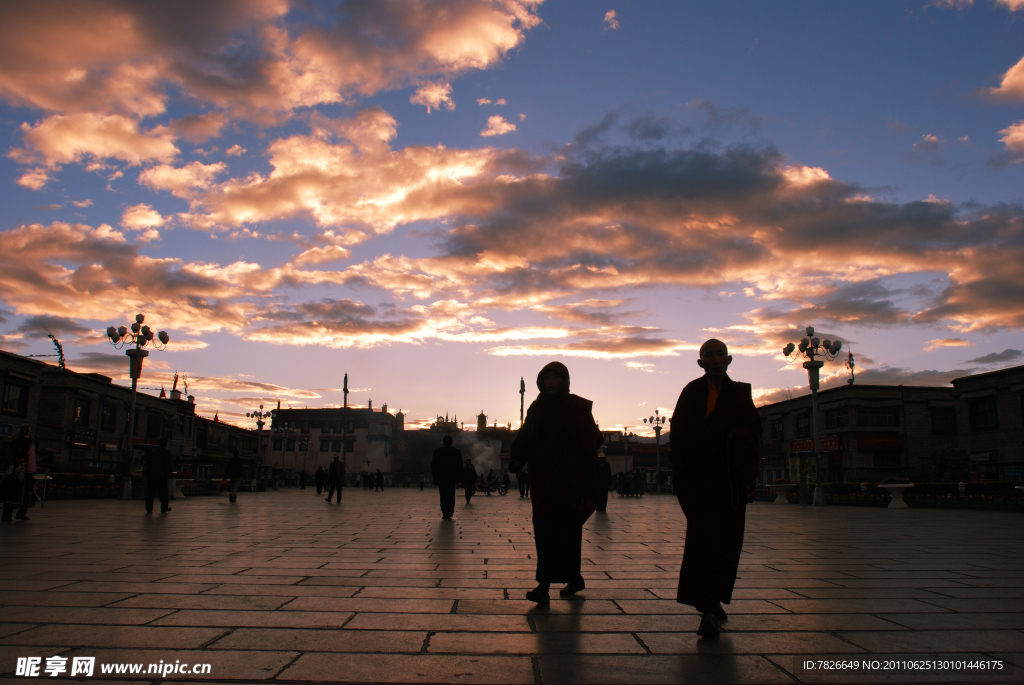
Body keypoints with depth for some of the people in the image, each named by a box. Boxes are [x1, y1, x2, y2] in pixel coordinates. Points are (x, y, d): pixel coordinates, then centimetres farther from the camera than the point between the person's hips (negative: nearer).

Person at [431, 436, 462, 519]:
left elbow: (433, 465, 0)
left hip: (441, 477, -1)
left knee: (444, 495, 2)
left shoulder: (437, 451, -3)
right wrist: (458, 476, 10)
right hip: (452, 477, 2)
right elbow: (460, 466, 3)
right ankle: (450, 512, 11)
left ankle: (445, 513, -3)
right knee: (451, 495, 12)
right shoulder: (457, 452, 1)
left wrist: (434, 475, 8)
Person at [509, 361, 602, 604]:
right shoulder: (537, 408, 11)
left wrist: (586, 487, -14)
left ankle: (544, 587, -9)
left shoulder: (578, 408, -3)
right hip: (543, 481, 6)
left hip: (568, 481, -5)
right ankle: (574, 578, 26)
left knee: (555, 532, -9)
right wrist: (516, 459, -12)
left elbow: (589, 445, -8)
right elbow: (525, 437, 9)